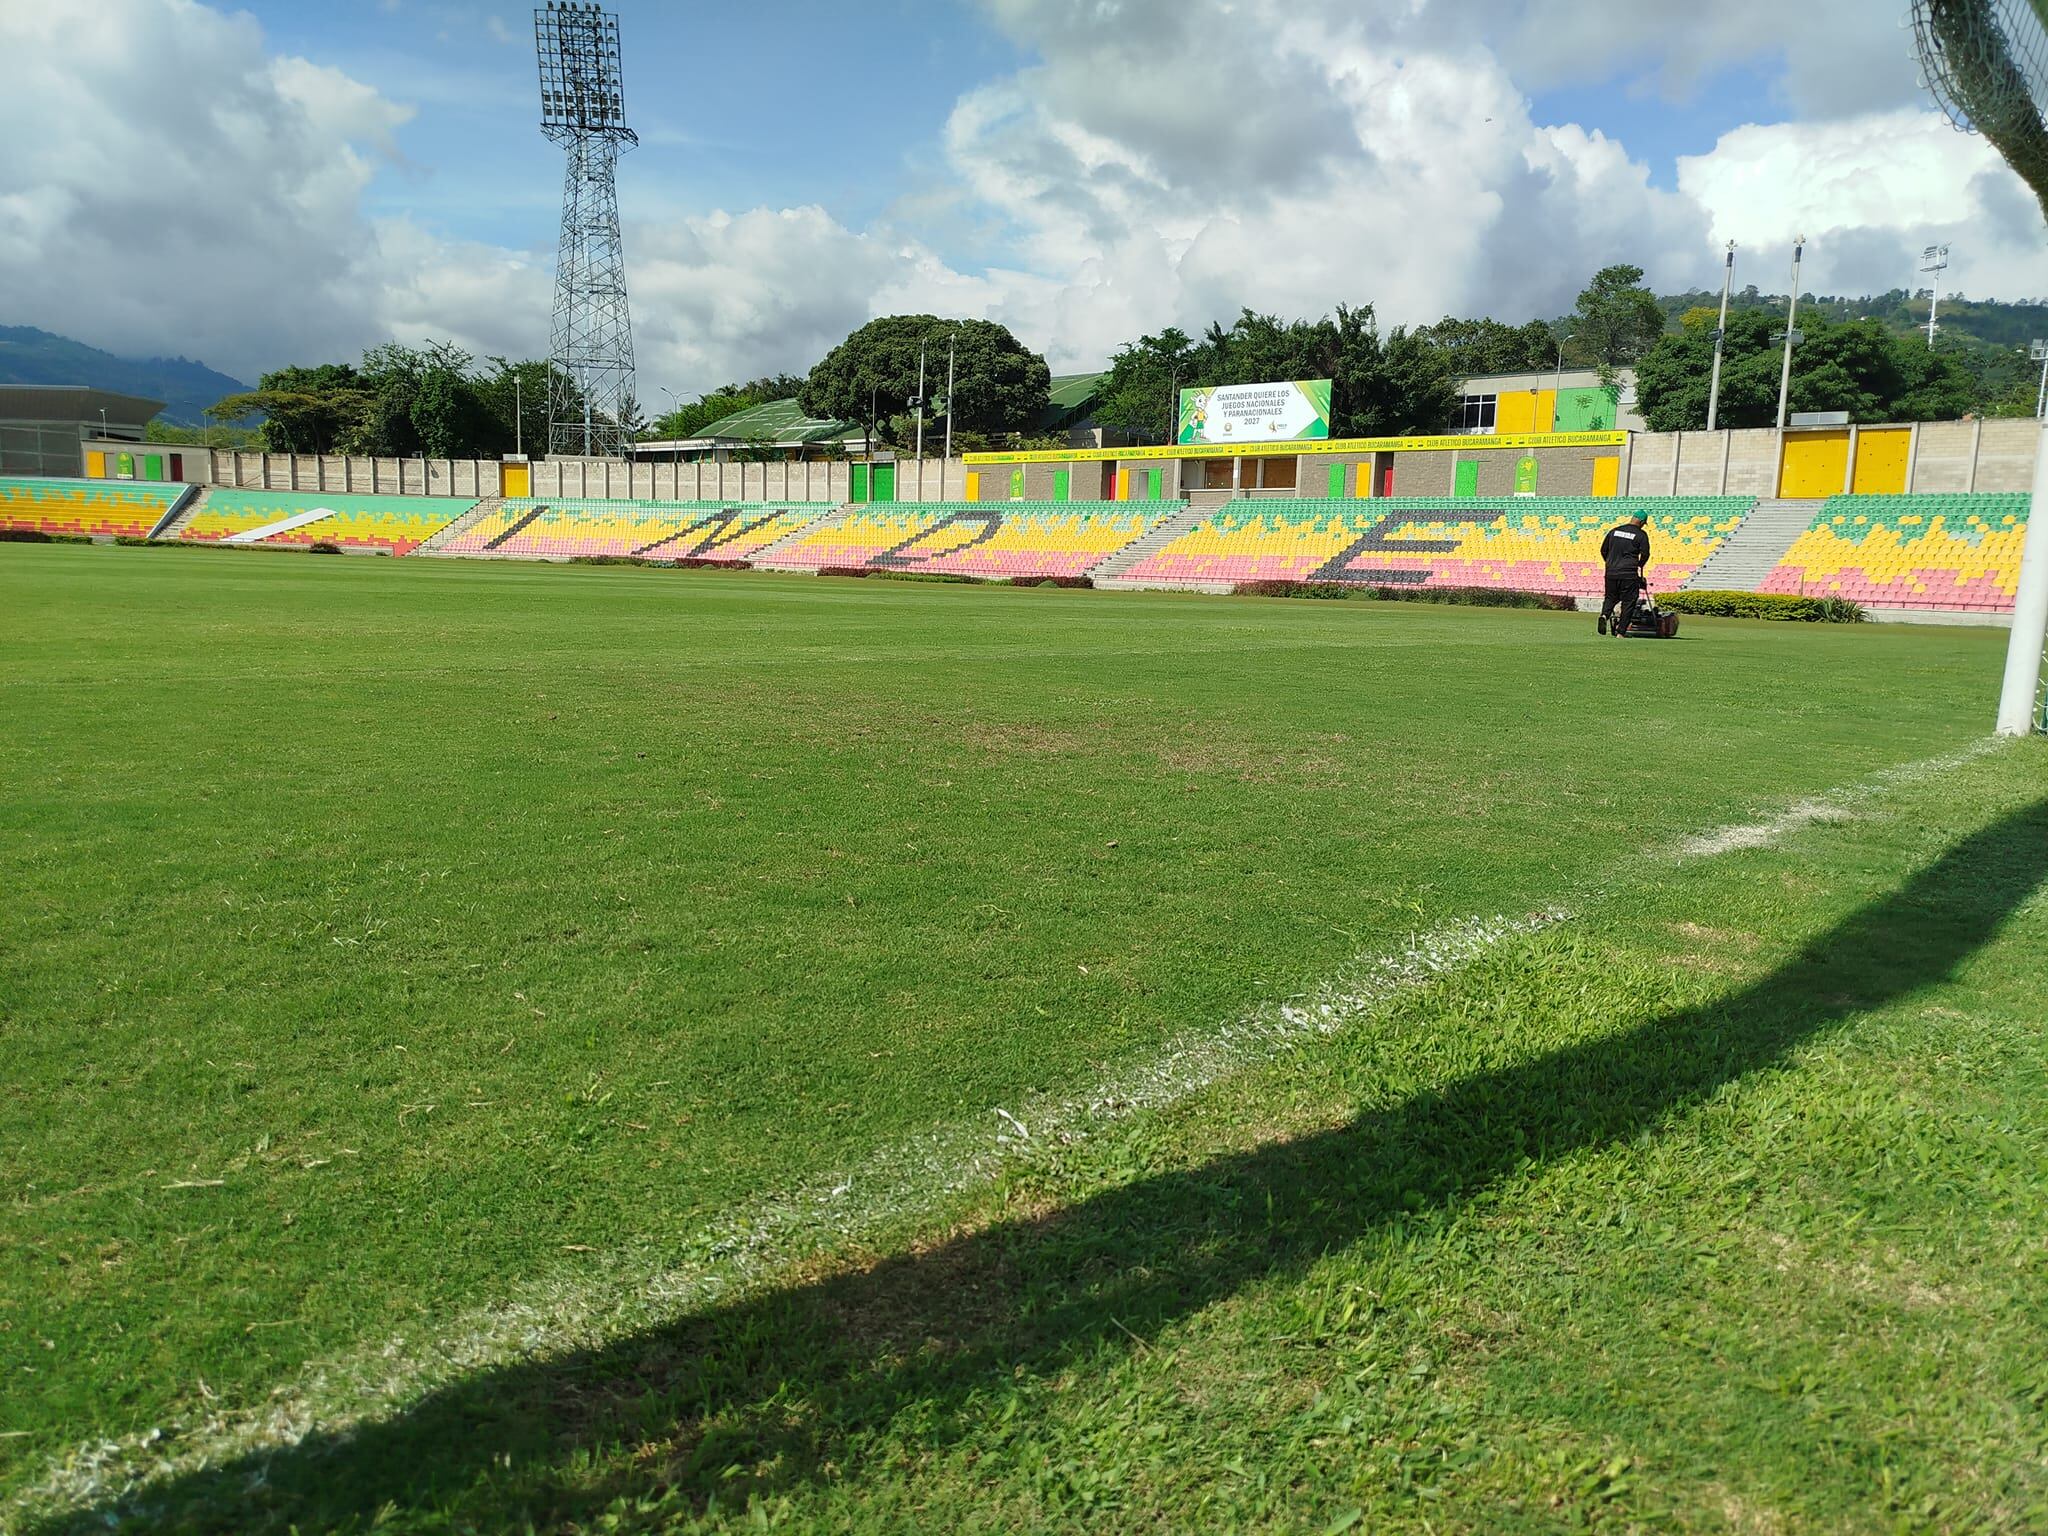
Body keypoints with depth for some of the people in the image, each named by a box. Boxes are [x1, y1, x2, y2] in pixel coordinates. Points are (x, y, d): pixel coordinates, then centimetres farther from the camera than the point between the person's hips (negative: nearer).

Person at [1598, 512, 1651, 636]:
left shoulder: (1614, 530, 9)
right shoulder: (1641, 534, -3)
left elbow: (1603, 550, 11)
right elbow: (1645, 554, -5)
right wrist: (1640, 565, 17)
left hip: (1611, 573, 4)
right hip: (1629, 574, -4)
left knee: (1610, 597, 18)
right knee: (1628, 602, 5)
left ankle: (1604, 615, -13)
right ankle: (1621, 631, 3)